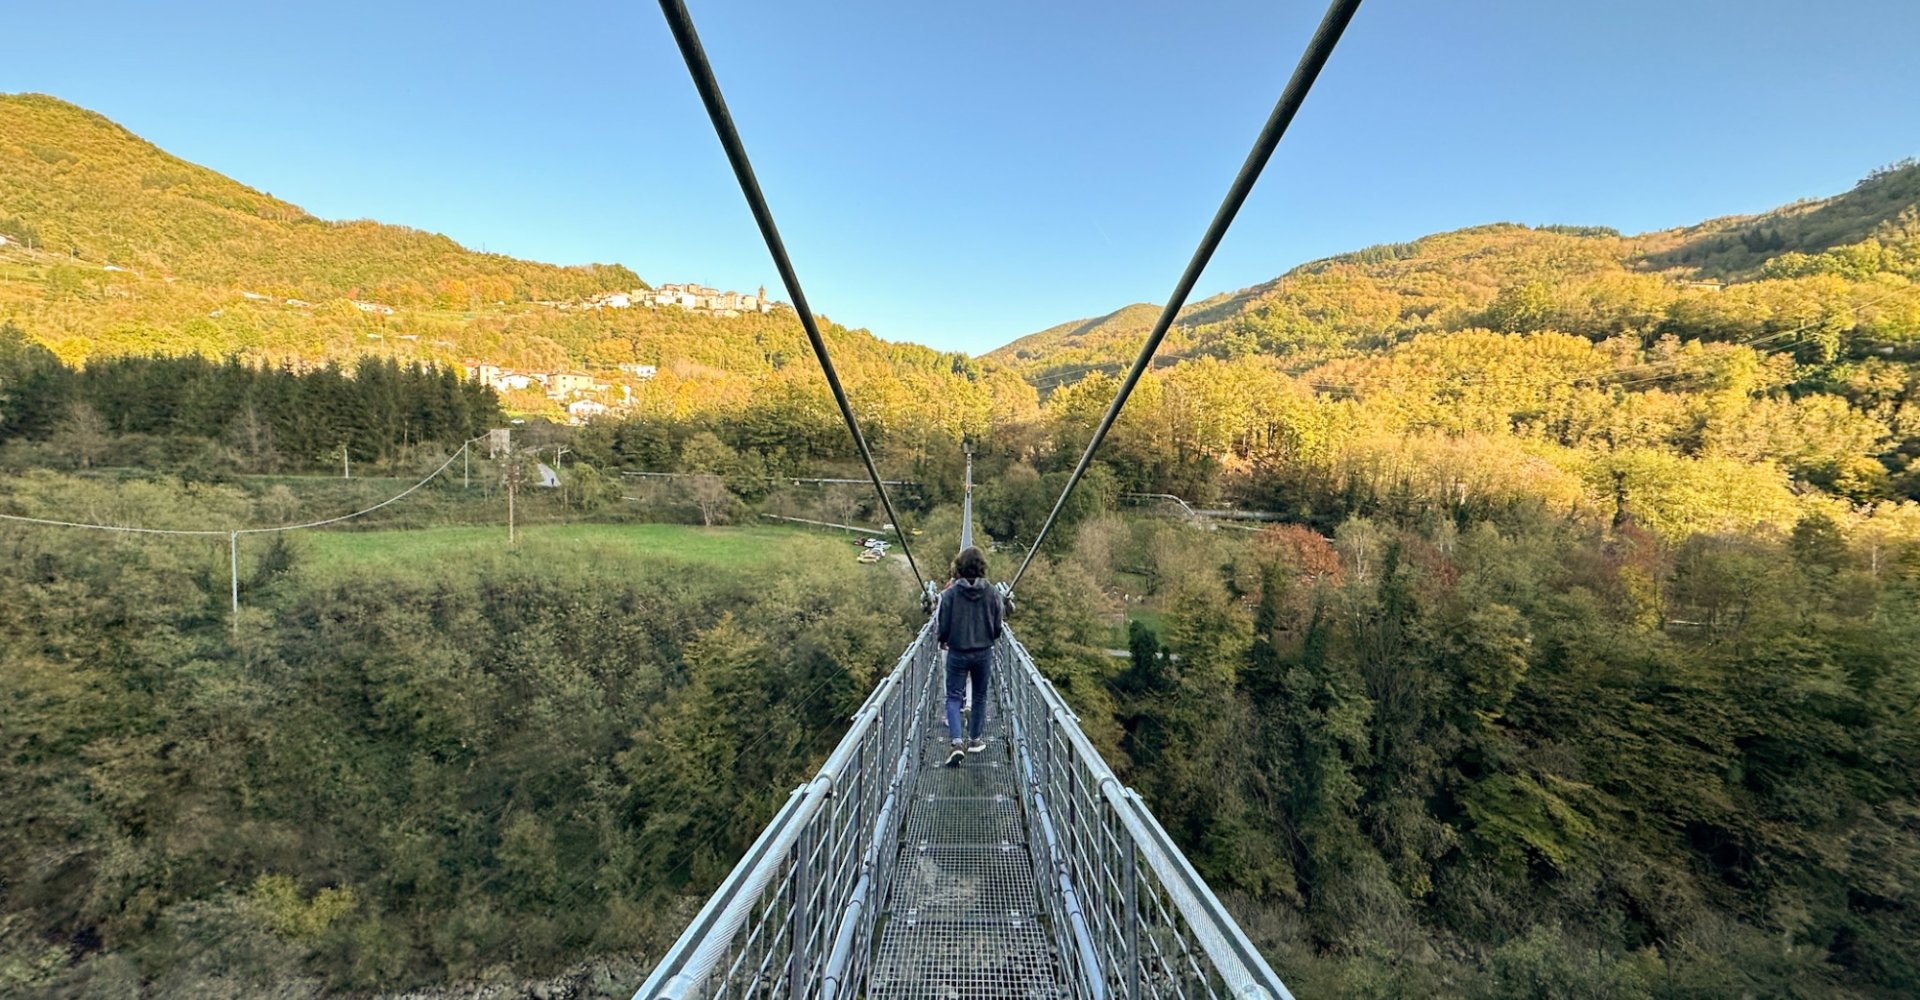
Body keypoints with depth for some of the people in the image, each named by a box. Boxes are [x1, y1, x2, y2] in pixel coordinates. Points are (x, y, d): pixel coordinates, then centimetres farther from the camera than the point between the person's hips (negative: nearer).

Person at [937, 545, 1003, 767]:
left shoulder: (950, 593, -13)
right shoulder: (992, 593, -9)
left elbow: (943, 625, -8)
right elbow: (998, 625, -2)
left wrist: (942, 641, 14)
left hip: (957, 653, -2)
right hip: (984, 653, 2)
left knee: (953, 696, 8)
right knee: (980, 696, 17)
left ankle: (957, 742, -7)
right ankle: (975, 740, 28)